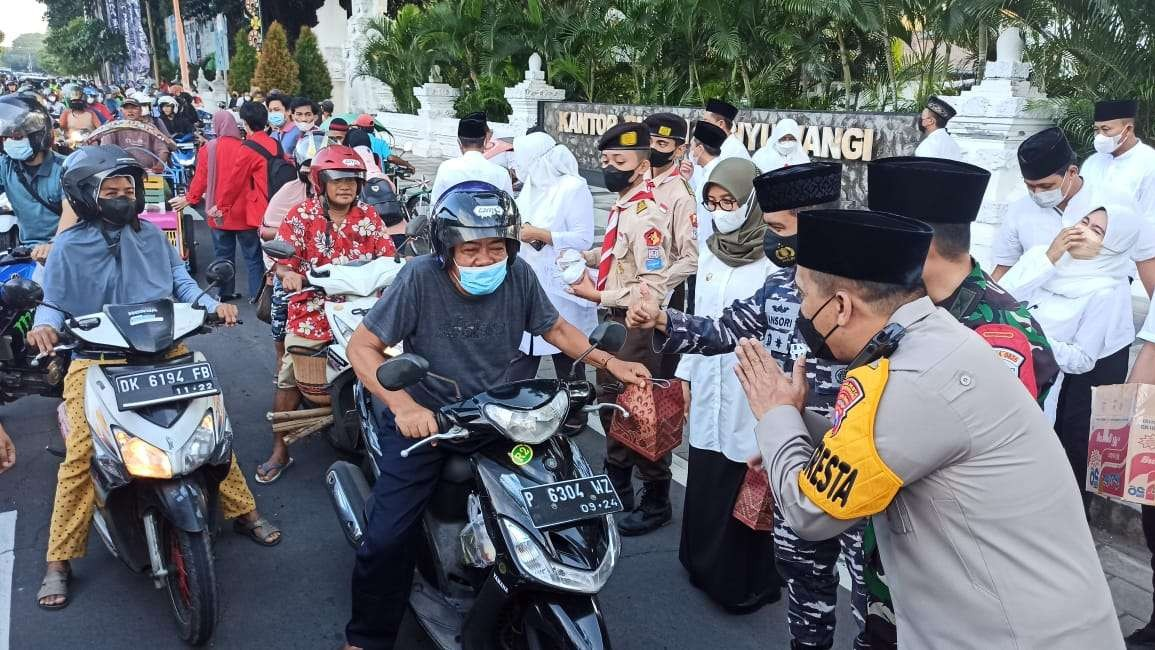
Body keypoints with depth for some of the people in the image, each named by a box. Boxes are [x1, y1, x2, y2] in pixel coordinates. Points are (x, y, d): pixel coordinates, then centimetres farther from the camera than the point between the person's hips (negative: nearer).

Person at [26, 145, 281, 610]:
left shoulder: (151, 235, 13)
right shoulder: (68, 247, 6)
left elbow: (181, 281, 11)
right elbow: (54, 303, 7)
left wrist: (212, 305, -7)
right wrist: (45, 325, -15)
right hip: (95, 358, -2)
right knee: (82, 453, -14)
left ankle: (243, 512, 12)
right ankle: (59, 560, -1)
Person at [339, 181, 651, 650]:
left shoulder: (519, 276, -10)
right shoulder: (421, 277, -20)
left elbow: (554, 328, 7)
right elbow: (362, 346, -18)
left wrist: (609, 362, -7)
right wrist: (402, 405, -34)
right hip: (424, 416, -3)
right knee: (388, 536, -10)